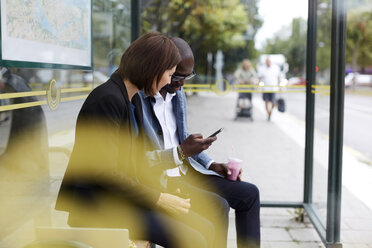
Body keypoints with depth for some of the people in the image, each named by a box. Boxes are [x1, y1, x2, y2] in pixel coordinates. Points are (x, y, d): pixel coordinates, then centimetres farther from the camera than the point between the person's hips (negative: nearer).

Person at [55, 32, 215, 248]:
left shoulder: (134, 99, 12)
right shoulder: (108, 100, -18)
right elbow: (104, 173, -21)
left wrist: (161, 190, 3)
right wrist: (159, 199, -16)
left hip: (125, 194, 9)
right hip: (98, 205, -9)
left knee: (205, 229, -1)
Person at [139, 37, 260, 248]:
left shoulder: (177, 92, 10)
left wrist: (212, 165, 7)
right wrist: (181, 152, -25)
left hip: (186, 172, 9)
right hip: (157, 181, -8)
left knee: (249, 193, 3)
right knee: (217, 206, -27)